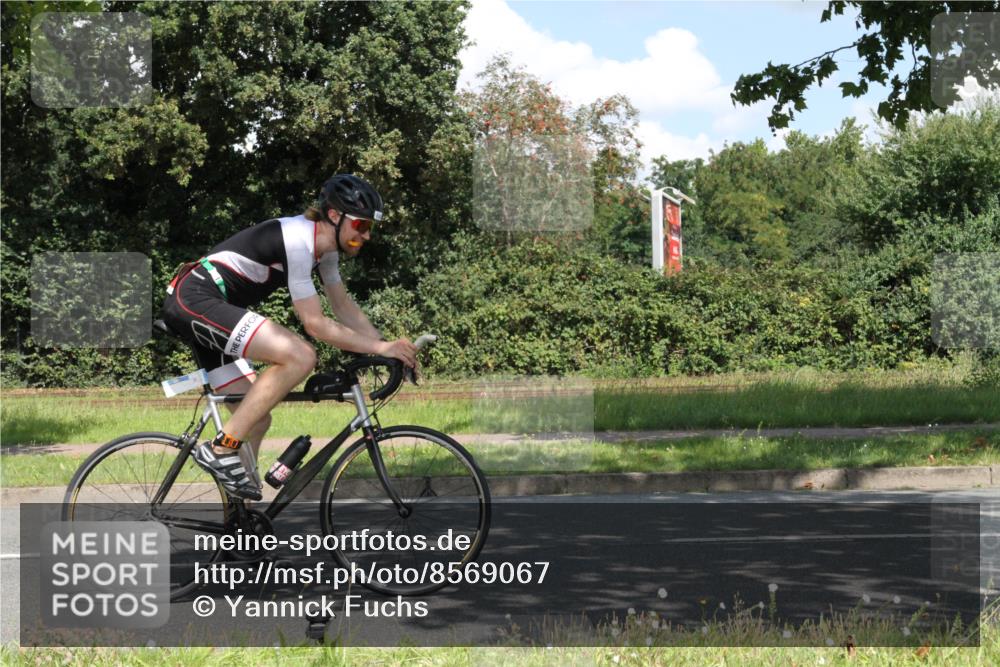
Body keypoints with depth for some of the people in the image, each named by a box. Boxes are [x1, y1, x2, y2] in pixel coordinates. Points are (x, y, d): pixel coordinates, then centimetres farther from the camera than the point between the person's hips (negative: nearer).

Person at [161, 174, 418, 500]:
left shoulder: (325, 244, 9)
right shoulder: (297, 241, -21)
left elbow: (344, 306, 18)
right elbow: (315, 324, -21)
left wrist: (388, 346, 7)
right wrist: (380, 348, -19)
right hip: (194, 299, -11)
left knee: (256, 419, 10)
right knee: (300, 356, -25)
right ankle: (221, 448, -18)